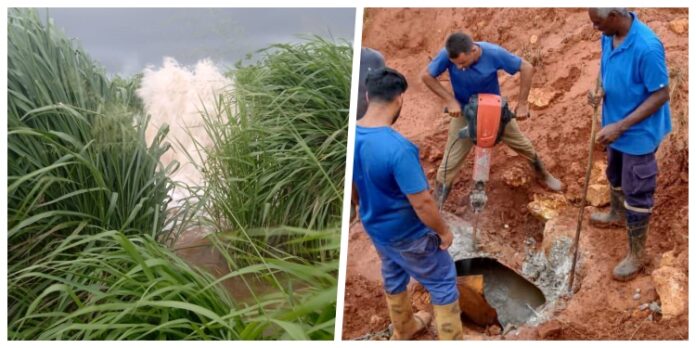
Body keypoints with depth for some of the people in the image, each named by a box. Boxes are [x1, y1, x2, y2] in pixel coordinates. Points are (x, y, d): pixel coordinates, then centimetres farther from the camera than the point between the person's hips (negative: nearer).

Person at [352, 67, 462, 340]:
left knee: (393, 279, 29)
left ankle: (403, 330, 52)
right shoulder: (398, 148, -35)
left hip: (375, 228, 8)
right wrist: (443, 231, -11)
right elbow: (421, 203, -28)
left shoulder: (351, 136, -12)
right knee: (443, 284, 14)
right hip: (408, 235, -7)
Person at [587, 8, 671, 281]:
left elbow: (661, 95, -25)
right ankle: (617, 214, 57)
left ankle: (637, 255, 21)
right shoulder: (608, 36, -7)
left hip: (639, 133, -8)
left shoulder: (646, 47, -32)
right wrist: (601, 91, -9)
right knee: (615, 177, 29)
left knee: (636, 193, 5)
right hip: (616, 126, 8)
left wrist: (620, 126, -28)